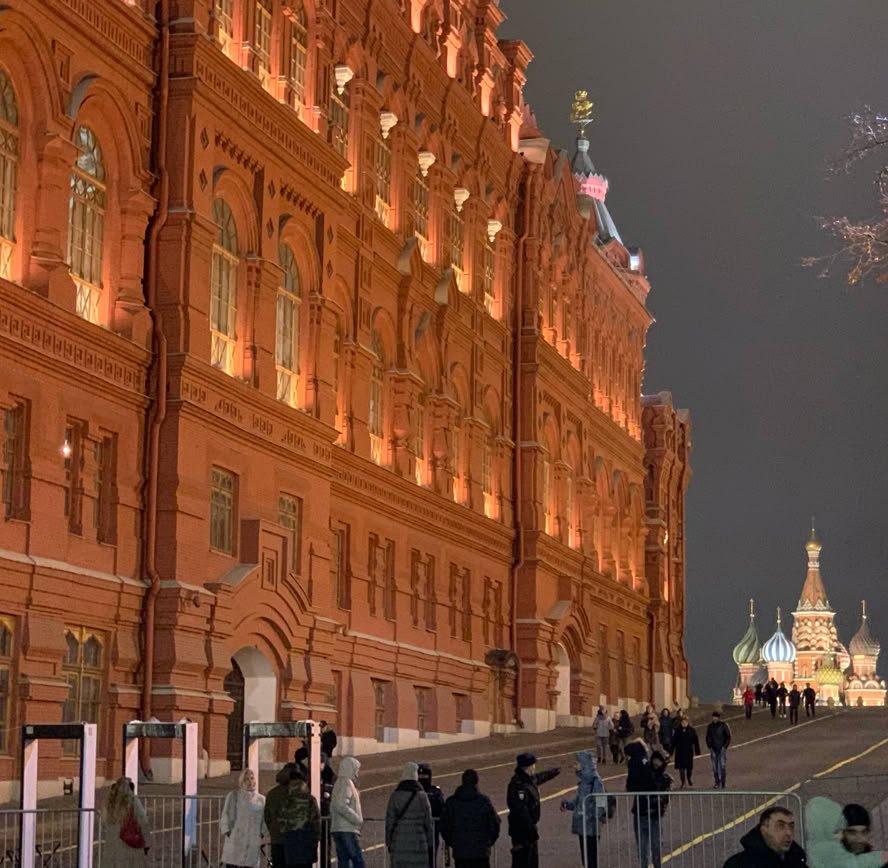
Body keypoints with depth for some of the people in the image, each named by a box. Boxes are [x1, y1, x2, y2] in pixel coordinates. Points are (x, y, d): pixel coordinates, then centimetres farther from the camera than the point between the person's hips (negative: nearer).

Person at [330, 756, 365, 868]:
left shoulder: (338, 783, 21)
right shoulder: (346, 783, -10)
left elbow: (333, 808, 24)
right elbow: (341, 806, -21)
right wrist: (357, 819, -15)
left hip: (337, 829, 10)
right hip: (348, 830, -10)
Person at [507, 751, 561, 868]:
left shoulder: (530, 779, 7)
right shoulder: (518, 785, -24)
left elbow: (540, 777, 33)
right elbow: (520, 810, -29)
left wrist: (555, 772, 51)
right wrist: (531, 830, -29)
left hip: (529, 827, 11)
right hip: (521, 829, -11)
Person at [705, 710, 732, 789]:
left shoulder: (724, 726, -6)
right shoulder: (710, 726, 4)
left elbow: (728, 737, -1)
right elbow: (708, 737, 13)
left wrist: (725, 746, -9)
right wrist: (709, 746, 2)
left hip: (722, 749, -3)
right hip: (713, 750, 3)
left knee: (723, 765, -8)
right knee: (715, 766, 4)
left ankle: (723, 782, 2)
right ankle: (717, 782, 12)